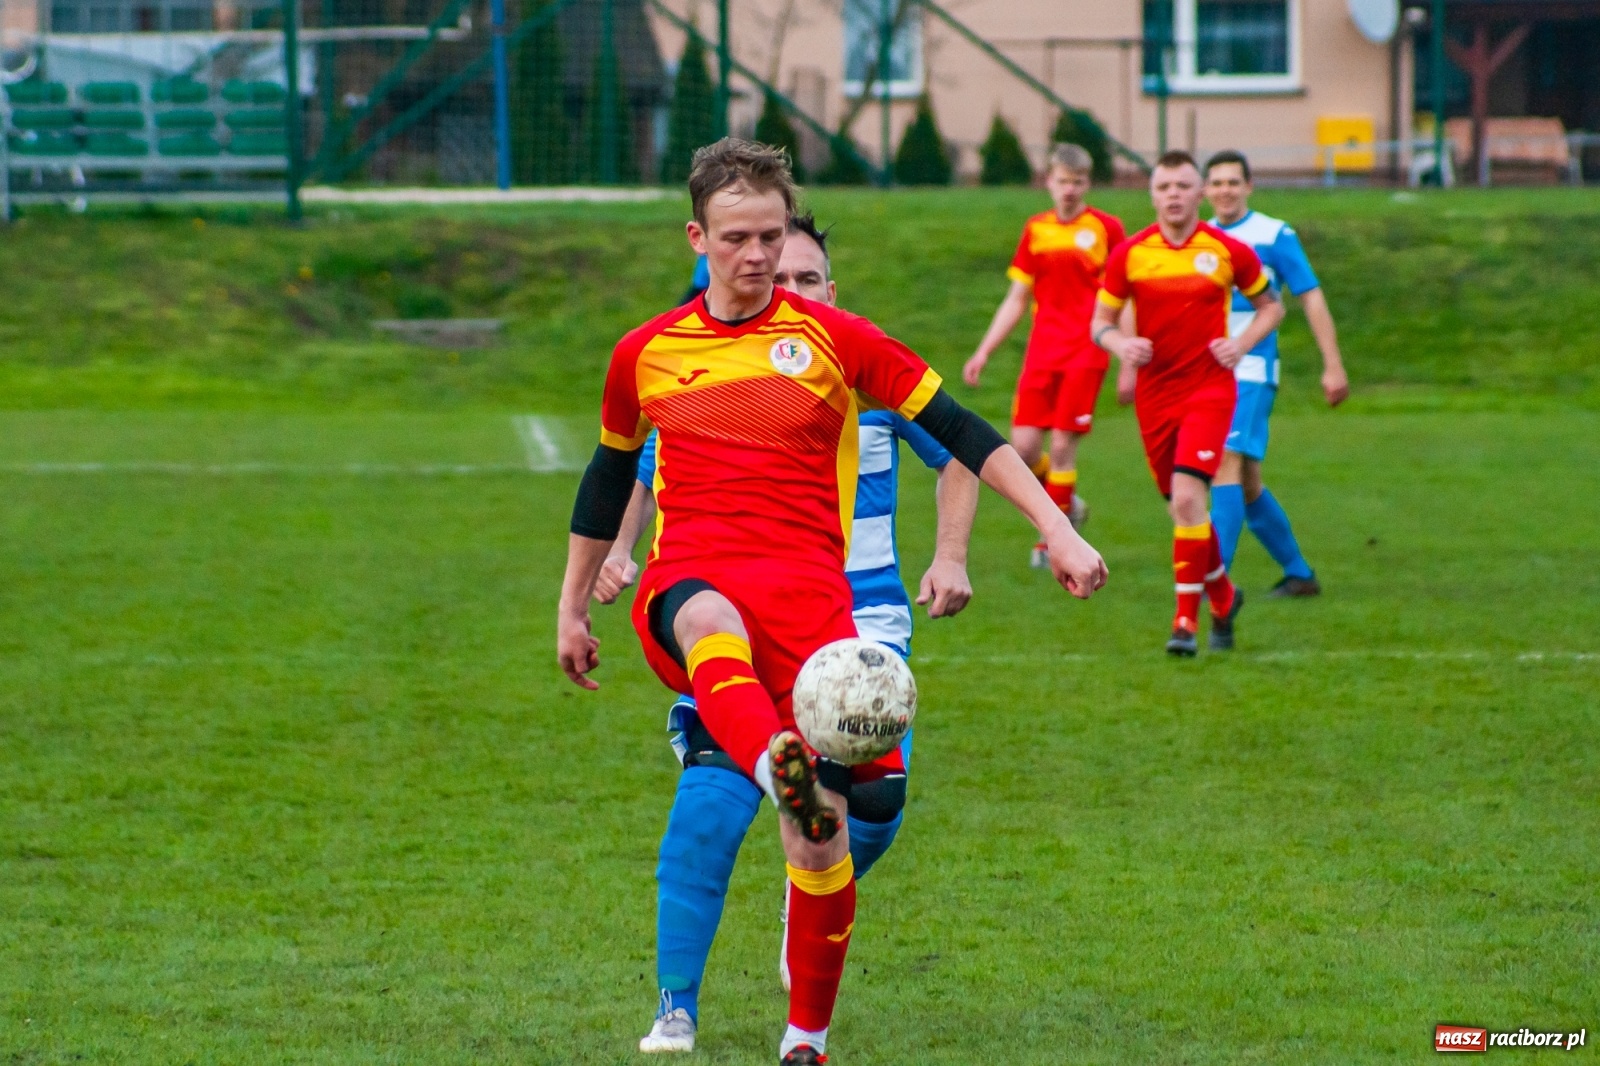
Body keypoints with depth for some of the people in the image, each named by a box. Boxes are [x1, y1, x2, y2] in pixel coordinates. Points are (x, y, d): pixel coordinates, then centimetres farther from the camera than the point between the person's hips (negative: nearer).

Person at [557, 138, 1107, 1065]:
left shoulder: (832, 339, 8)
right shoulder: (647, 354, 15)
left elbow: (958, 430, 9)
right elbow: (609, 476, 30)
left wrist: (1058, 531, 2)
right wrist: (574, 606, 33)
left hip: (807, 586, 0)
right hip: (688, 578, 0)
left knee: (823, 827, -8)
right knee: (711, 621, -40)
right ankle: (779, 774, -69)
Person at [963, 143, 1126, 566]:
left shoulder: (1106, 228, -1)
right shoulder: (1036, 230, 11)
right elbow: (1016, 300, 17)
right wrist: (983, 352, 12)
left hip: (1084, 352, -4)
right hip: (1042, 351, 4)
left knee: (1062, 444, -8)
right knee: (1023, 446, -5)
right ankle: (1066, 504, 21)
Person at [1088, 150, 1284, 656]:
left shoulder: (1229, 251, -2)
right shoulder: (1128, 254, 0)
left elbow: (1271, 305, 12)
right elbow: (1101, 321, 7)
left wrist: (1242, 343, -6)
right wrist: (1120, 343, -16)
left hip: (1209, 389, -3)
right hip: (1154, 393, 3)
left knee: (1186, 495, -19)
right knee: (1182, 505, 10)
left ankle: (1187, 619, -15)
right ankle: (1223, 596, 35)